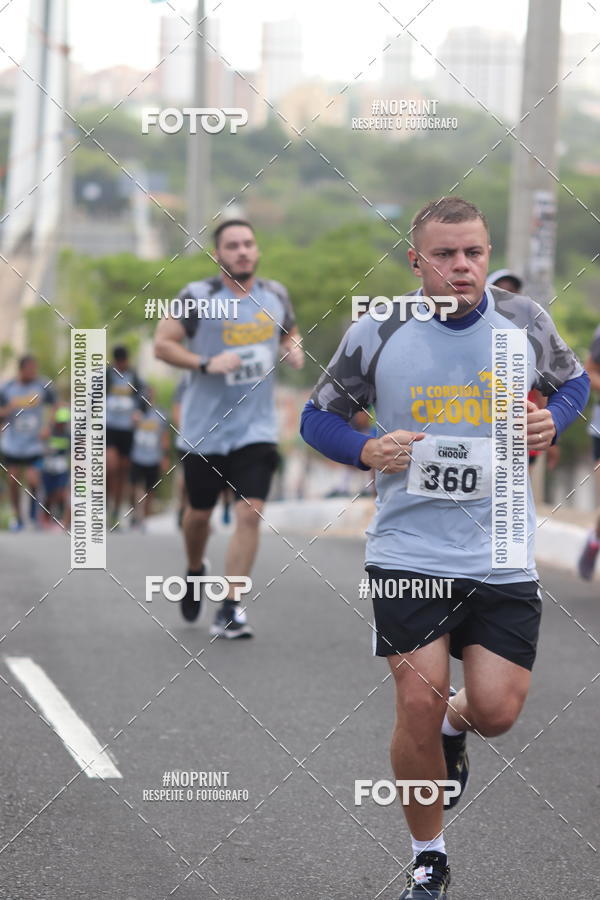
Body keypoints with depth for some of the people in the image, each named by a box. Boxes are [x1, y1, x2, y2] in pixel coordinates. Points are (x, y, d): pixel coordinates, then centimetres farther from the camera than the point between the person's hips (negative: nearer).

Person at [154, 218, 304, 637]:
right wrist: (206, 364, -21)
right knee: (200, 512, 12)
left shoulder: (275, 295, 5)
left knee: (250, 513, -11)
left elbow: (290, 333, 23)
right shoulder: (199, 296, -7)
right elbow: (163, 343, -7)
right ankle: (195, 571, 44)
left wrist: (294, 350, 0)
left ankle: (231, 608, -7)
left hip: (257, 428, 2)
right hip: (205, 428, -1)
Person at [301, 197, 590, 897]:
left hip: (502, 557, 2)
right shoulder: (376, 336, -6)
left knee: (497, 710, -3)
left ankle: (454, 725, 38)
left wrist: (552, 422, -4)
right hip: (408, 555, -1)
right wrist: (368, 452, -14)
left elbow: (573, 381, 18)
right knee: (417, 703, -6)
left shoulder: (524, 323, -1)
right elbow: (318, 416, 5)